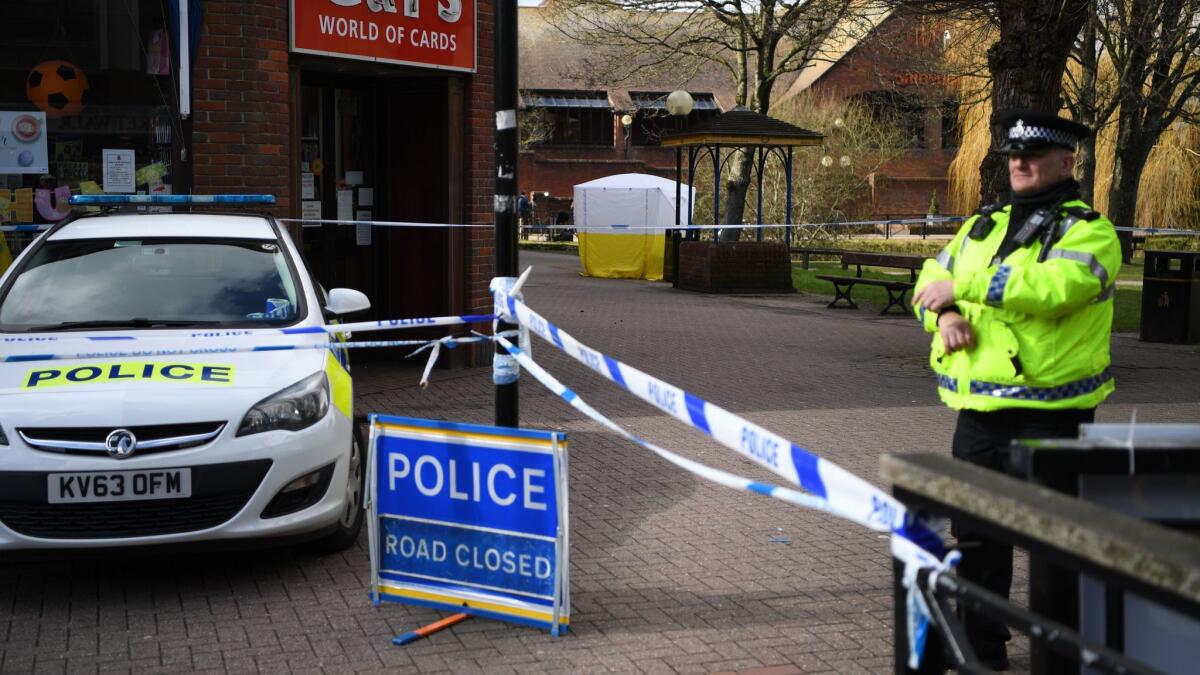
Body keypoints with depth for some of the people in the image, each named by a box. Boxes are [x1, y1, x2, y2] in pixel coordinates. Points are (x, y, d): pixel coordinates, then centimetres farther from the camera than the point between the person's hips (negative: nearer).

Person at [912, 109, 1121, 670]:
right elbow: (934, 277, 17)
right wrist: (944, 313, -6)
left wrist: (964, 286, -25)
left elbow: (1054, 285, -27)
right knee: (975, 530, 14)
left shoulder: (1089, 232, -8)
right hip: (978, 408, 7)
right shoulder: (984, 224, 16)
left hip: (1048, 412, -7)